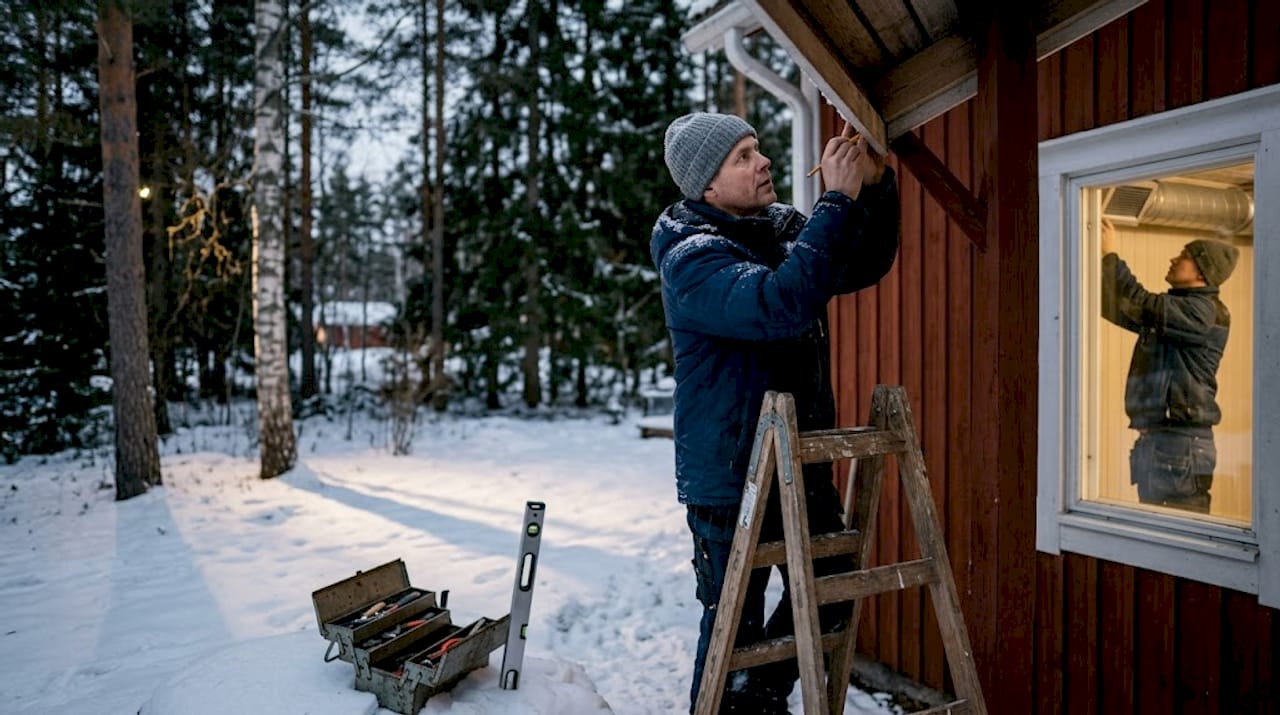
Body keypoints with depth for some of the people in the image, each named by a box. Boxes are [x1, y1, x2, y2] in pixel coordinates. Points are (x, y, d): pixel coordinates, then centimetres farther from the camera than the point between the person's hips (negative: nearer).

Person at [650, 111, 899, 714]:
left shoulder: (784, 228, 5)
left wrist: (876, 187, -4)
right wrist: (838, 201, -28)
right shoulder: (690, 259, -18)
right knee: (734, 625, 6)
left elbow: (865, 265, 12)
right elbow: (780, 306, -34)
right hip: (731, 476, -8)